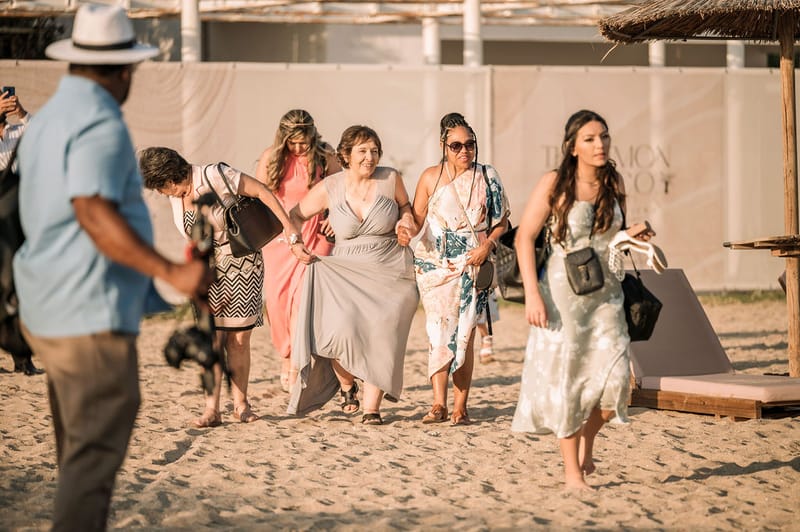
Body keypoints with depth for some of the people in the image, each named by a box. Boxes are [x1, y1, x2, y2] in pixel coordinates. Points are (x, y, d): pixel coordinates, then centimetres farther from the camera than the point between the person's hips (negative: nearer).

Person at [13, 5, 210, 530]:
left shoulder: (45, 120, 14)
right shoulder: (100, 124, -15)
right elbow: (94, 214, -26)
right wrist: (172, 272, -28)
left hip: (48, 311, 9)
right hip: (92, 315, -9)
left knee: (80, 446, 16)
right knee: (96, 450, -8)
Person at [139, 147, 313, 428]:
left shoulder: (214, 176, -19)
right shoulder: (175, 196, 1)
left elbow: (261, 191, -17)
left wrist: (290, 229, -20)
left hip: (241, 264, -4)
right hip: (207, 268, 4)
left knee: (239, 339, -2)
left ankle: (240, 403, 12)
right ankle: (211, 409, -10)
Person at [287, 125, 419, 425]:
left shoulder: (390, 179, -3)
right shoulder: (329, 189, -3)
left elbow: (405, 206, 17)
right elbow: (296, 214, 9)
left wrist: (404, 223, -4)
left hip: (390, 276, 0)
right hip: (347, 274, 0)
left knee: (380, 338, -12)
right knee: (340, 330, -20)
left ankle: (371, 408, 0)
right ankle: (346, 386, 11)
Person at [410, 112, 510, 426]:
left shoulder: (487, 177, 3)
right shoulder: (431, 177, 4)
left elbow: (502, 221, 7)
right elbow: (415, 220, 9)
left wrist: (487, 245, -10)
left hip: (471, 267, 0)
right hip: (435, 265, 0)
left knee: (464, 335, -2)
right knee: (438, 333, -8)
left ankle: (460, 407, 1)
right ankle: (439, 404, -8)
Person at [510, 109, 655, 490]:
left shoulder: (614, 183, 5)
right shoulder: (555, 184, -9)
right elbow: (525, 237, -9)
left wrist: (633, 235, -3)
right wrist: (532, 294, -15)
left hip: (605, 291, 4)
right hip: (562, 291, -4)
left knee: (614, 377, -8)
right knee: (565, 379, 1)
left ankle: (586, 441, 21)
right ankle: (572, 470, 13)